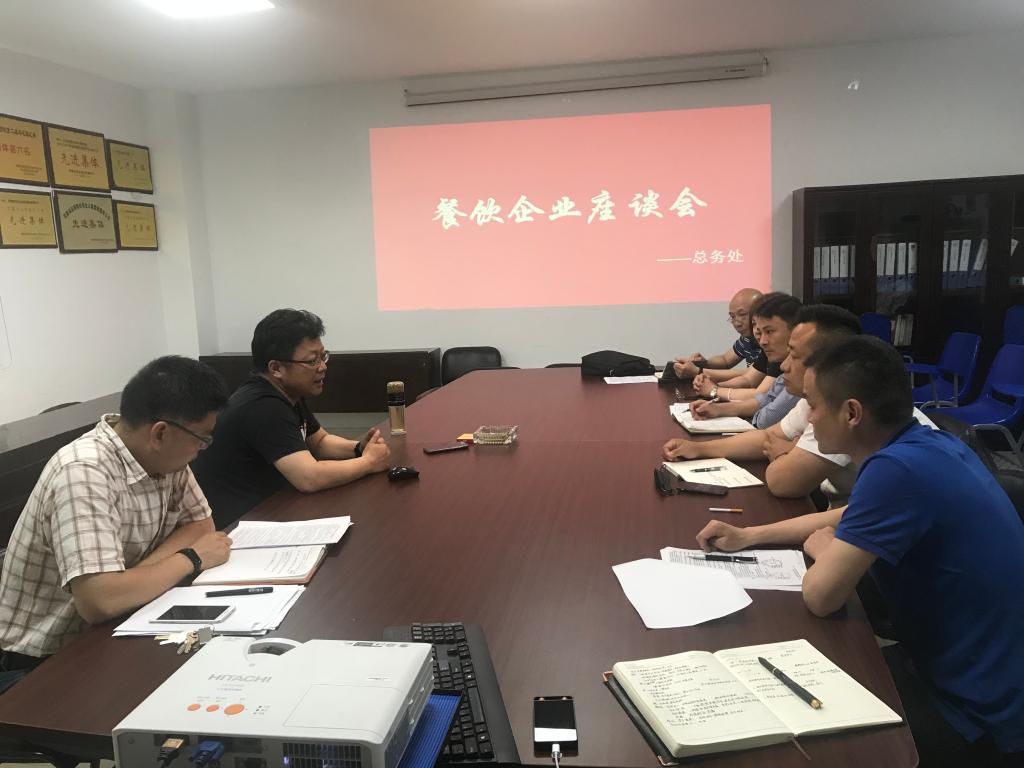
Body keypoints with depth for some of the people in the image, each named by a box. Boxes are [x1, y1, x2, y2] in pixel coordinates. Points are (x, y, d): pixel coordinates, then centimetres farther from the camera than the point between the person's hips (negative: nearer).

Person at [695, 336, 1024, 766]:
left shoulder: (899, 468, -29)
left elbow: (820, 596, -26)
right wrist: (748, 536, 13)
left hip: (983, 718, -8)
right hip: (987, 683, 8)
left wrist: (822, 550, -3)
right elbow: (854, 519, 19)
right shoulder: (925, 443, 2)